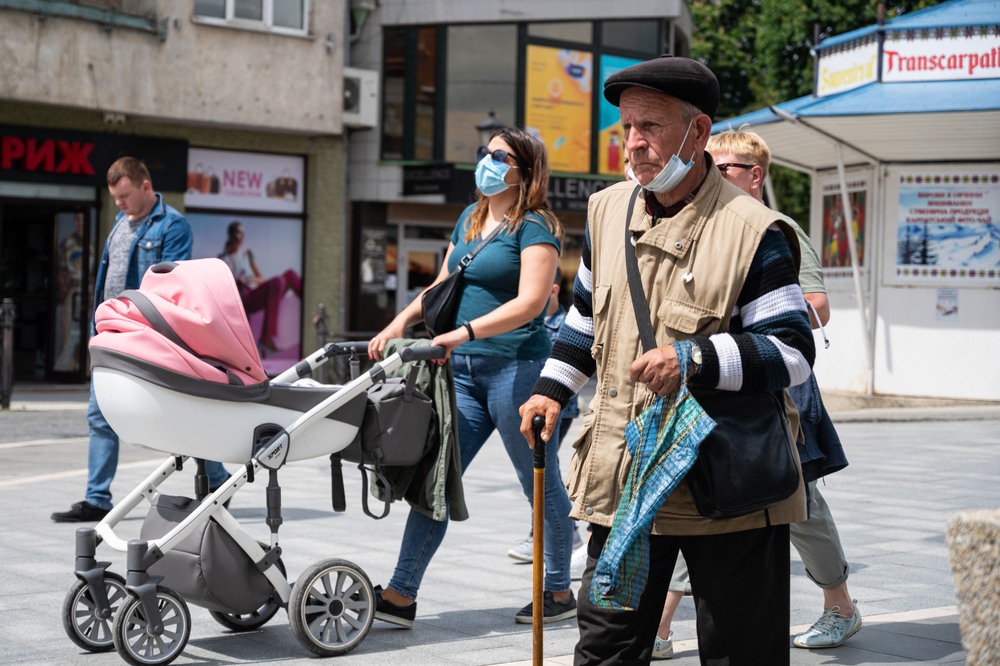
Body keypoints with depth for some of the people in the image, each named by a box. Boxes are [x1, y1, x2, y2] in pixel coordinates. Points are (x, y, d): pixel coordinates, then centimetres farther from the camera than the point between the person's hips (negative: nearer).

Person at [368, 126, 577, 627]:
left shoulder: (534, 227, -8)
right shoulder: (470, 219, 16)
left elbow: (530, 302, -19)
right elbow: (442, 285, 22)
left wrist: (464, 332, -28)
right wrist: (402, 322, 5)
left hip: (516, 367, -7)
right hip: (464, 369, 8)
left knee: (540, 483, 5)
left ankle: (559, 592, 19)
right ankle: (400, 595, 3)